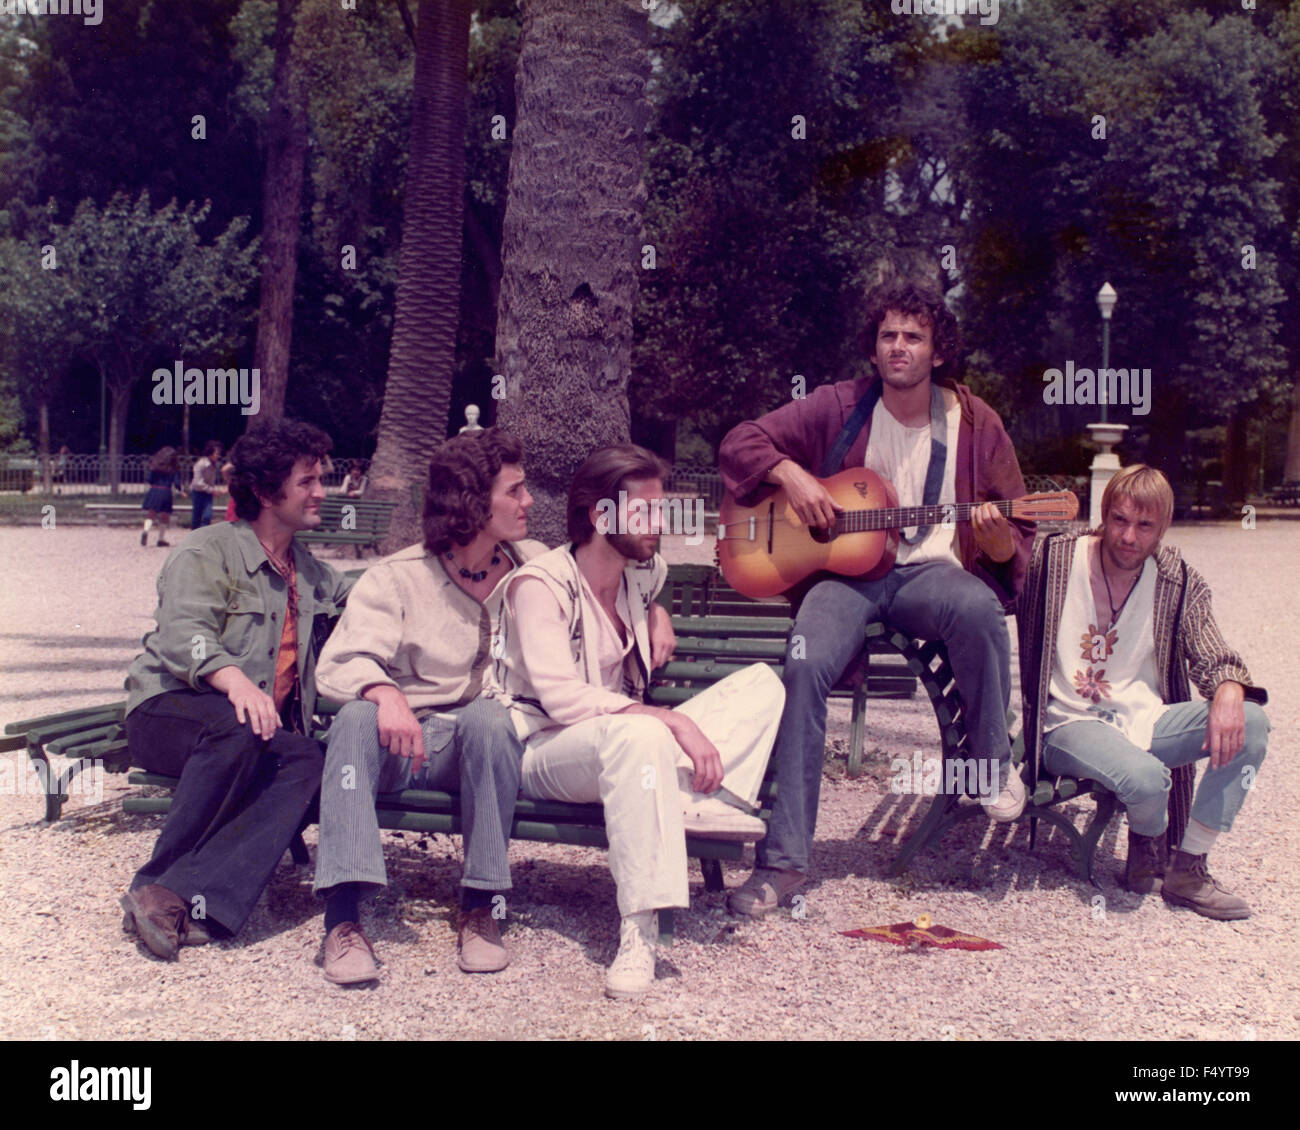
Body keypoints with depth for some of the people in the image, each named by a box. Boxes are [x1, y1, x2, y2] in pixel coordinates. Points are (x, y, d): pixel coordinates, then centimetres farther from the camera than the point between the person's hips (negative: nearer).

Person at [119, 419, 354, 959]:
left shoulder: (309, 572, 23)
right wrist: (234, 679, -37)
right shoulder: (208, 551, -1)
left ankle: (182, 895, -42)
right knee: (236, 728, -40)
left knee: (309, 760, -30)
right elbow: (183, 634, -18)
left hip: (266, 728, 5)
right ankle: (158, 882, -31)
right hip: (169, 711, -5)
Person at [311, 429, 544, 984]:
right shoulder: (396, 578, -3)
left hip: (475, 748, 1)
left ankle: (481, 905, -24)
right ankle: (343, 915, -38)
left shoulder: (535, 566, 8)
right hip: (400, 744, -1)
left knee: (489, 715, -34)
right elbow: (338, 665, -15)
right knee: (357, 718, -34)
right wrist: (386, 693, -36)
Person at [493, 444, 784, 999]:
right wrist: (671, 721, -33)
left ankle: (691, 805, -31)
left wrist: (657, 615, 11)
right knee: (640, 734, -42)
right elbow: (563, 699, -27)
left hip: (624, 744, 8)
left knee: (761, 683, -6)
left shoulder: (644, 573, 8)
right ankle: (638, 928, -43)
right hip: (544, 752, -8)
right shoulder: (541, 584, -15)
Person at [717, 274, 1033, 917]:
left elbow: (1013, 548, 8)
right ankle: (783, 859, -24)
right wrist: (791, 474, -11)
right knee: (805, 666, -30)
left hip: (929, 570, 0)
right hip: (843, 569, 0)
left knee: (978, 608, -37)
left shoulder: (974, 423, 5)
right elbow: (740, 442, 8)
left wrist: (999, 541, -16)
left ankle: (993, 765, -12)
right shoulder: (839, 407, 5)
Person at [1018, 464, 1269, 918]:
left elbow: (1211, 656, -2)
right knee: (1146, 778, -36)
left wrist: (1228, 691, -26)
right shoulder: (1053, 559, -3)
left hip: (1145, 719, 4)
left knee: (1251, 723, -21)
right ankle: (1146, 845, 5)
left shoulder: (1178, 582, 4)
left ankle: (1188, 868, -12)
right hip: (1071, 725, -4)